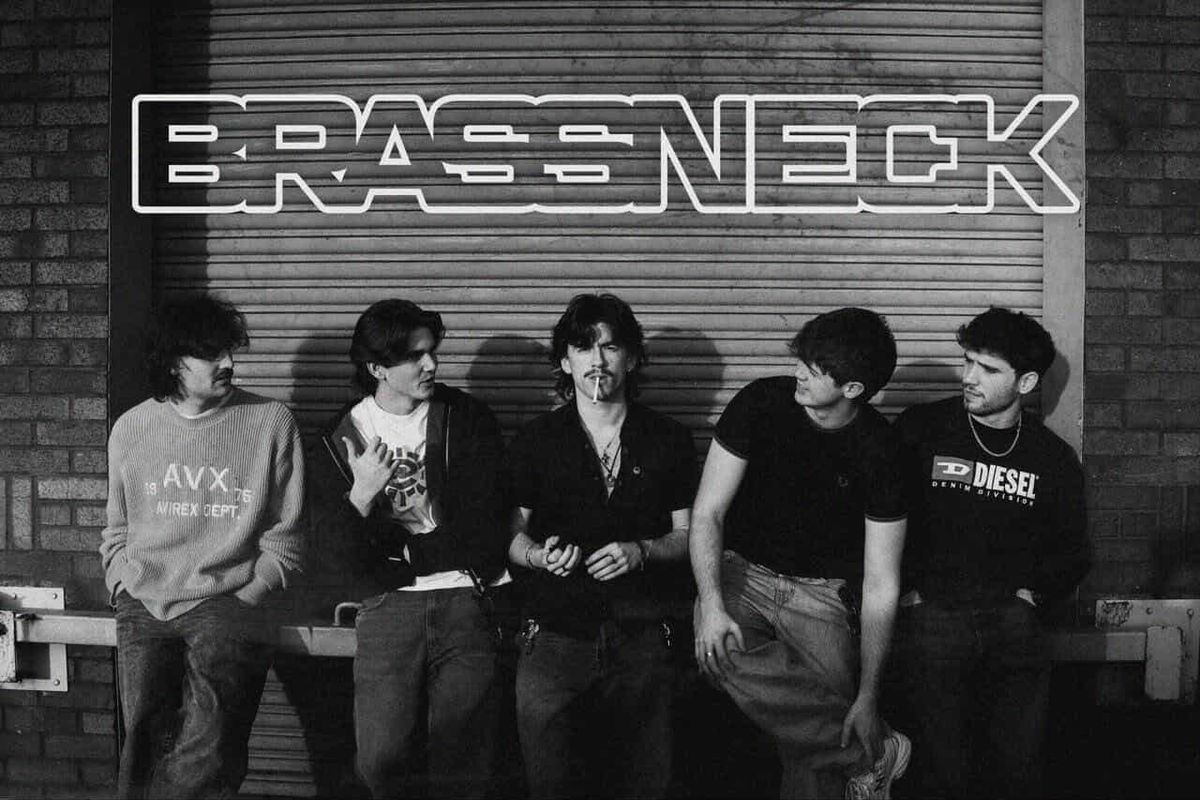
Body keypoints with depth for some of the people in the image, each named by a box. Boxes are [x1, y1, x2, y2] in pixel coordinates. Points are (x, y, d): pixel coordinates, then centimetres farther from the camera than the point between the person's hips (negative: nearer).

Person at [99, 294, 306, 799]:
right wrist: (125, 588, 8)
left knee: (208, 754, -21)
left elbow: (284, 539, 6)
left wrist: (242, 598, -4)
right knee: (147, 735, -15)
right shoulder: (130, 429, 12)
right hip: (145, 606, 2)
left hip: (227, 602, -2)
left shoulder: (271, 423, 3)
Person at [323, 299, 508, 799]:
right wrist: (361, 496, -14)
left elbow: (485, 530, 1)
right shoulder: (343, 436, 7)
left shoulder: (469, 419, 5)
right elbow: (350, 557, 2)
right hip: (389, 607, 1)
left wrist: (398, 551, -1)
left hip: (465, 596, 0)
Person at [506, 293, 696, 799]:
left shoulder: (669, 440, 7)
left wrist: (641, 552, -10)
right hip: (555, 638, 0)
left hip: (642, 640, 1)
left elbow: (687, 537, 9)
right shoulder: (536, 442, 6)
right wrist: (540, 556, -14)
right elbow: (513, 535, 7)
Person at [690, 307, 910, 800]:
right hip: (741, 572, 1)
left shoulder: (878, 454, -10)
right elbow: (707, 513, -6)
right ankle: (874, 753, -20)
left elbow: (880, 587, -8)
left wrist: (867, 699, -14)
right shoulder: (761, 403, -8)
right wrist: (711, 605, -23)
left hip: (821, 591, -1)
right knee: (721, 654, -31)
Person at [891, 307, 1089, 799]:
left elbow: (1071, 551, 21)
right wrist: (904, 591, -3)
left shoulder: (1053, 458, 11)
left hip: (1012, 623, 2)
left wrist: (1032, 592, 5)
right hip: (931, 617, -2)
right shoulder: (919, 430, 2)